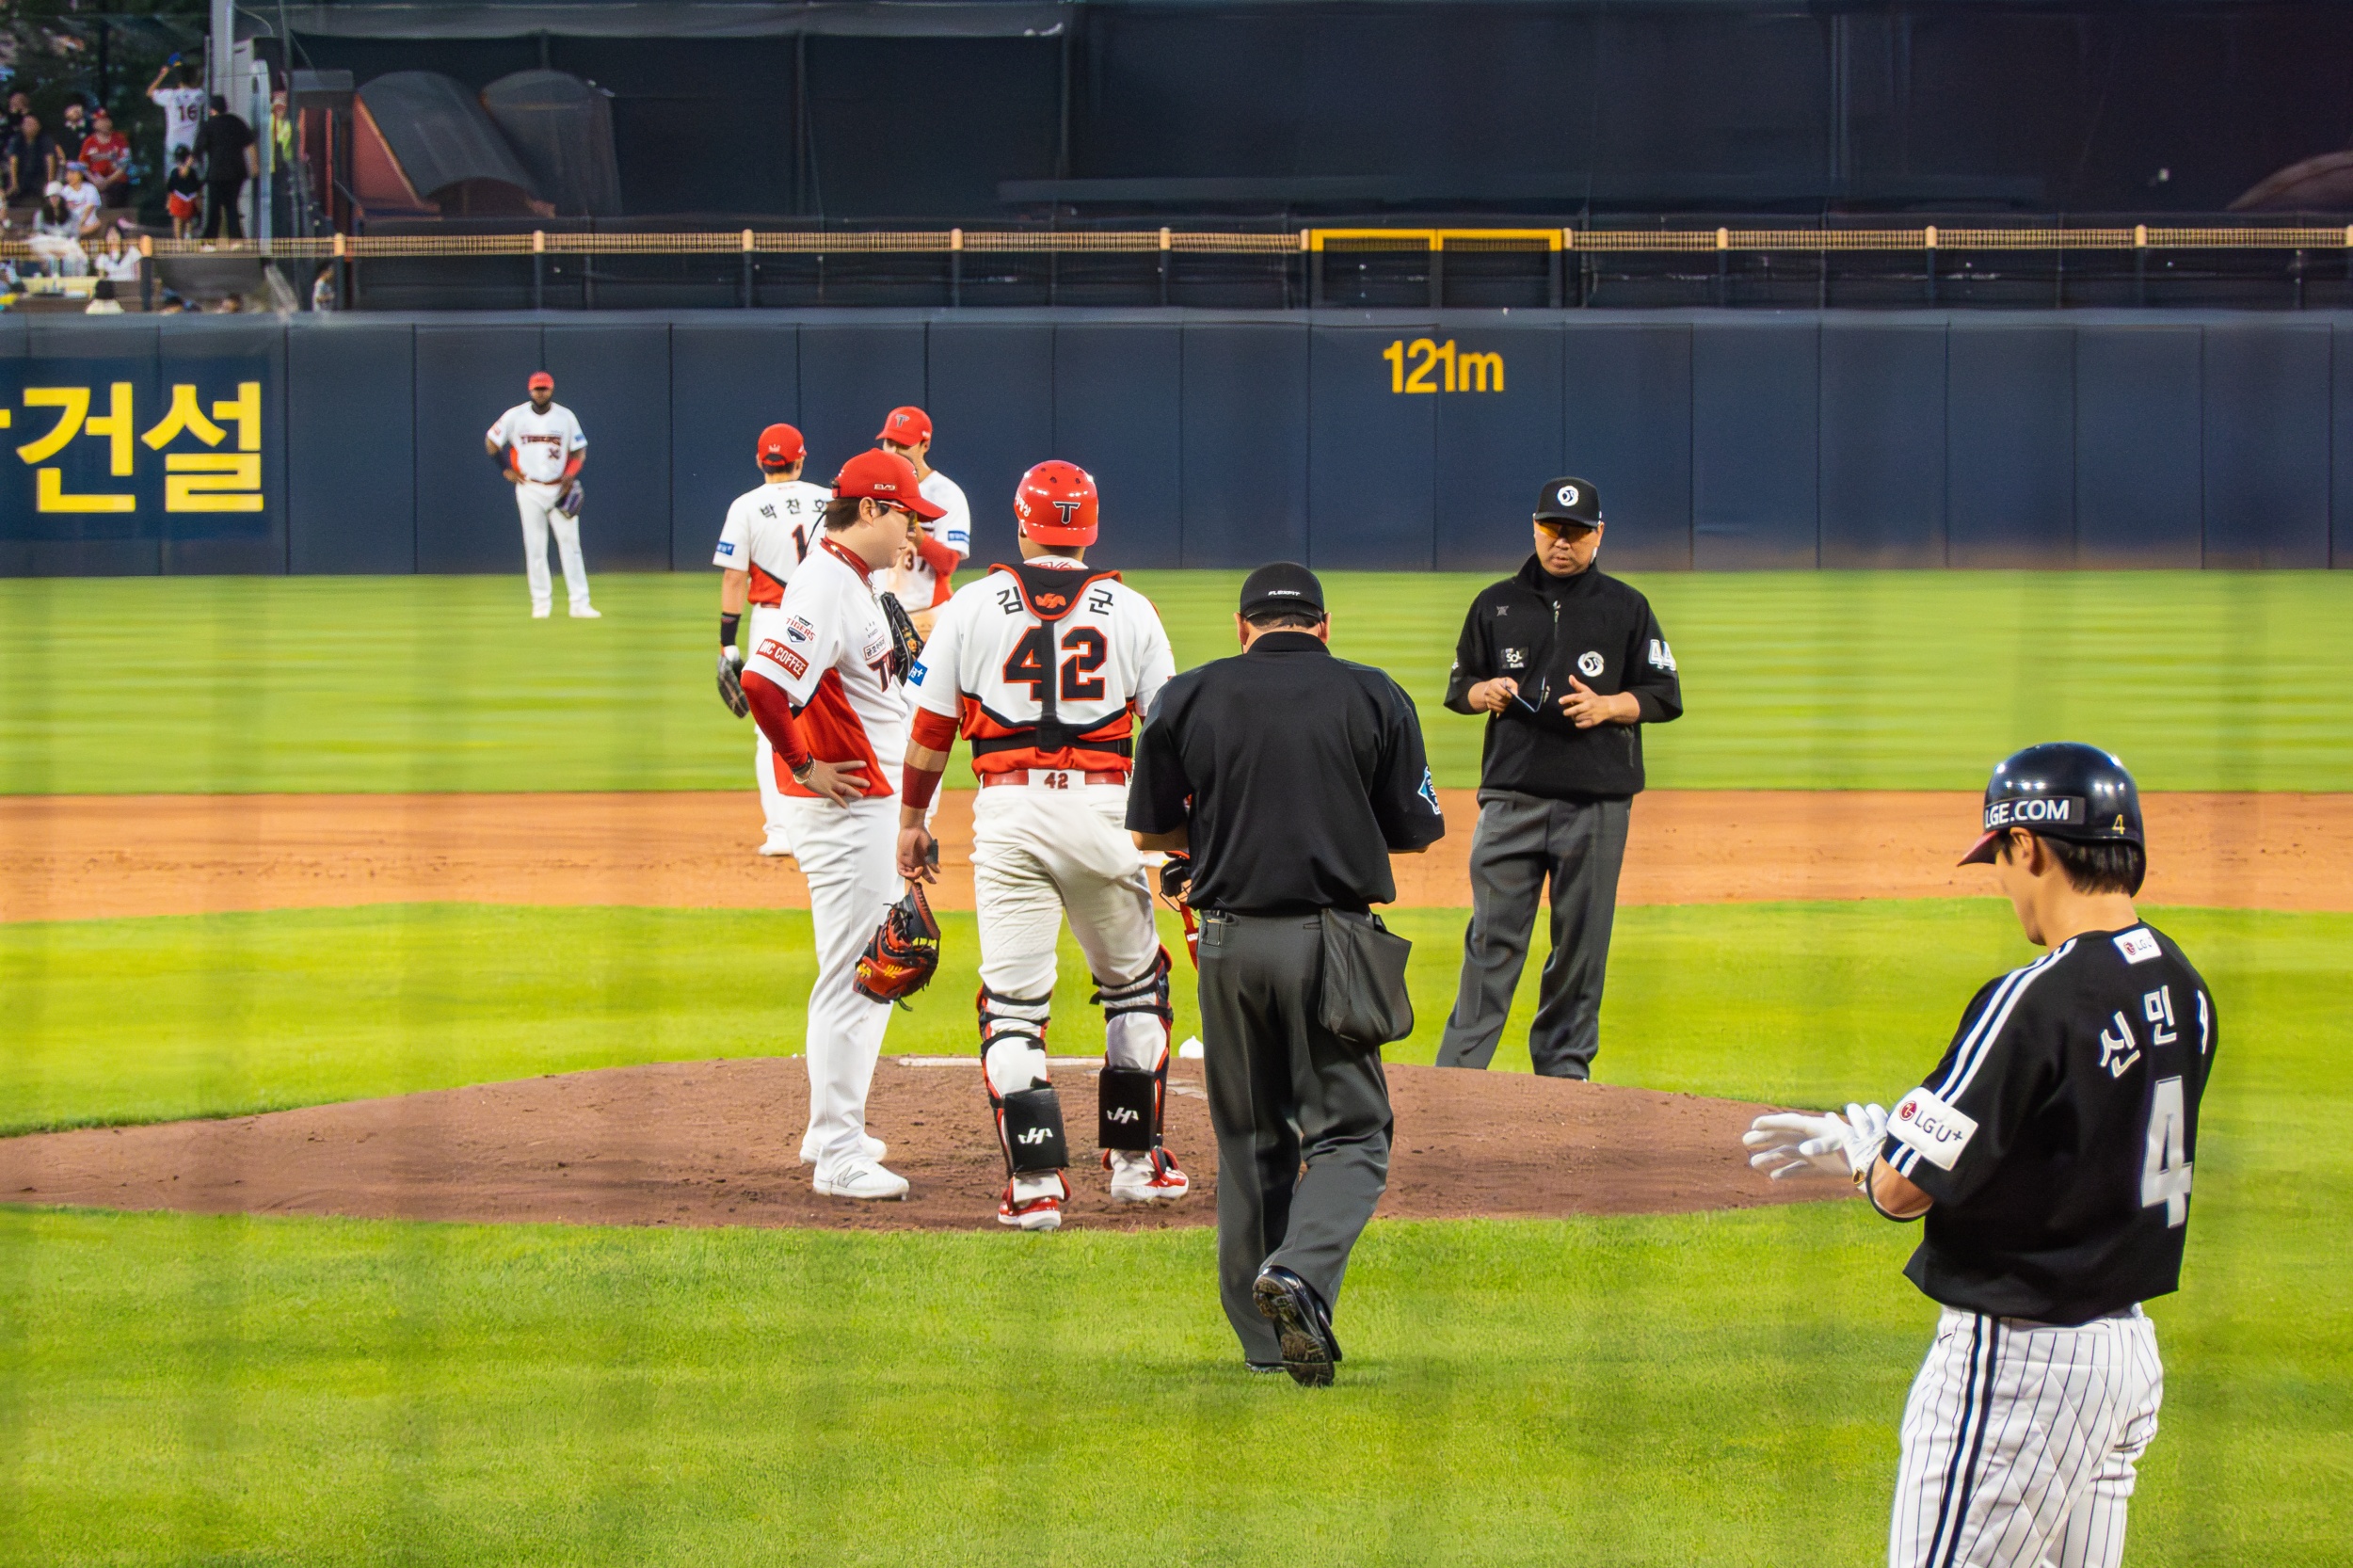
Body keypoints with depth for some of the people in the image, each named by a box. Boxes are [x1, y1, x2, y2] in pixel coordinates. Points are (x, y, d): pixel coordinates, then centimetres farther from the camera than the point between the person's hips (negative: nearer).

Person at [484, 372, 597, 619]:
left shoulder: (565, 417, 2)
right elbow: (491, 442, 10)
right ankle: (541, 603, 6)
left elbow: (579, 450, 6)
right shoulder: (515, 416, 0)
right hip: (529, 490, 0)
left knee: (570, 543, -5)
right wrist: (505, 469, 2)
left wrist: (571, 474, -11)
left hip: (560, 488, 0)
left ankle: (580, 603, -5)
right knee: (535, 547, -1)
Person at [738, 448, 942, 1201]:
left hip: (875, 805, 11)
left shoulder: (851, 579, 13)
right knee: (852, 977, -8)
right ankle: (838, 1154, -5)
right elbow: (761, 683, -31)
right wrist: (805, 767, -20)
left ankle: (833, 1132, 30)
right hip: (845, 808, -11)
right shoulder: (826, 588, -20)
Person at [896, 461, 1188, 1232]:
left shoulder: (973, 606, 4)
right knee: (1134, 985, 19)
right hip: (1101, 806, 1)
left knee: (1012, 1002, 2)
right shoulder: (1129, 610, 4)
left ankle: (1036, 1183, -7)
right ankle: (1134, 1159, 22)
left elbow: (932, 726, 5)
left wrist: (911, 819, 15)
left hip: (1008, 813, -1)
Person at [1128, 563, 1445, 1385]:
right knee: (1349, 1131, 3)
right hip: (1330, 941, -2)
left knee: (1249, 1138, 14)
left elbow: (1150, 830, 8)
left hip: (1229, 941, 2)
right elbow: (1417, 830, 6)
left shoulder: (1187, 699, 4)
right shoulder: (1375, 698, 2)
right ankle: (1302, 1273, -24)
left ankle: (1265, 1336, 16)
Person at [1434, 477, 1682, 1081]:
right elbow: (1459, 686, 18)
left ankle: (1564, 1065, 11)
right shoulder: (1496, 604, 13)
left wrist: (1606, 706, -11)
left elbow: (1666, 696, 7)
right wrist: (1486, 693, -5)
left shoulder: (1626, 609, 8)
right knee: (1492, 937, -5)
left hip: (1596, 801, 0)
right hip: (1512, 796, 0)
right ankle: (1458, 1070, -7)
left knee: (1580, 940, 2)